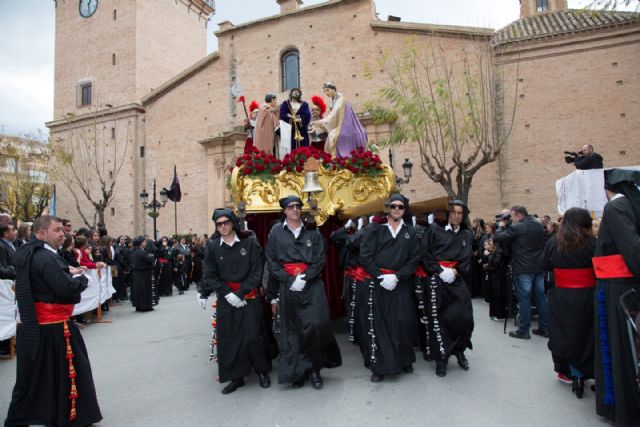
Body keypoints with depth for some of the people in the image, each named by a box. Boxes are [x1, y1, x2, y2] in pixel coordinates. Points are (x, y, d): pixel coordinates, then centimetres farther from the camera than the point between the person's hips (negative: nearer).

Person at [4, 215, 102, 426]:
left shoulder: (27, 254, 8)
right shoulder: (46, 258, -21)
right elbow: (67, 289, -24)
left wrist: (67, 274, 5)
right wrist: (81, 279, -6)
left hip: (30, 325, 9)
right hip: (52, 328, -9)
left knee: (31, 377, 20)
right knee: (67, 373, 7)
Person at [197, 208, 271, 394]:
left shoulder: (249, 242, -5)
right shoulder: (212, 246, 0)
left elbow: (256, 272, -6)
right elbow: (210, 275, -1)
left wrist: (240, 293, -13)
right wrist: (227, 294, -12)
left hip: (249, 297, -2)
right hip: (225, 298, 2)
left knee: (253, 336, -2)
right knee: (227, 338, 2)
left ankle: (262, 371, 19)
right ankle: (236, 377, 17)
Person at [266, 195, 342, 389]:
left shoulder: (312, 232, 9)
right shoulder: (276, 232, 6)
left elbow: (320, 259, 2)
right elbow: (272, 262, 2)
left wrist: (305, 278, -12)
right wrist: (290, 280, -10)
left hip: (312, 285, 0)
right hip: (287, 286, 0)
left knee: (316, 325, -11)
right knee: (291, 329, 4)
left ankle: (314, 368, 8)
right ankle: (296, 372, 17)